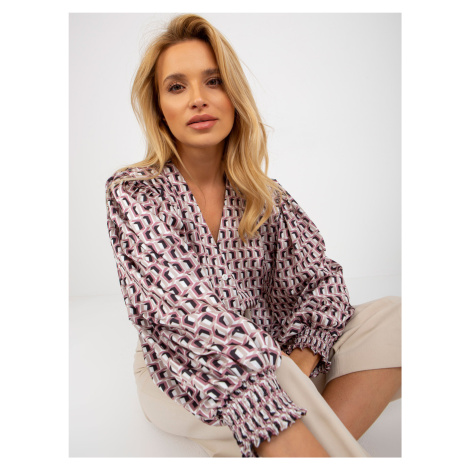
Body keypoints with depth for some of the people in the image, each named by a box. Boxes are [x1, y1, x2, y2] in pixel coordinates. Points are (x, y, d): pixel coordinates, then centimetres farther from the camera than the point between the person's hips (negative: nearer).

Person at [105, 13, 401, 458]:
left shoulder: (264, 195, 2)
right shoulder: (131, 192, -11)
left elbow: (321, 276, -3)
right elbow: (180, 305, -27)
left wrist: (300, 359, -23)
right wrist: (281, 431, -37)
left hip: (270, 360, 5)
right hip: (179, 380, -4)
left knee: (392, 317, -17)